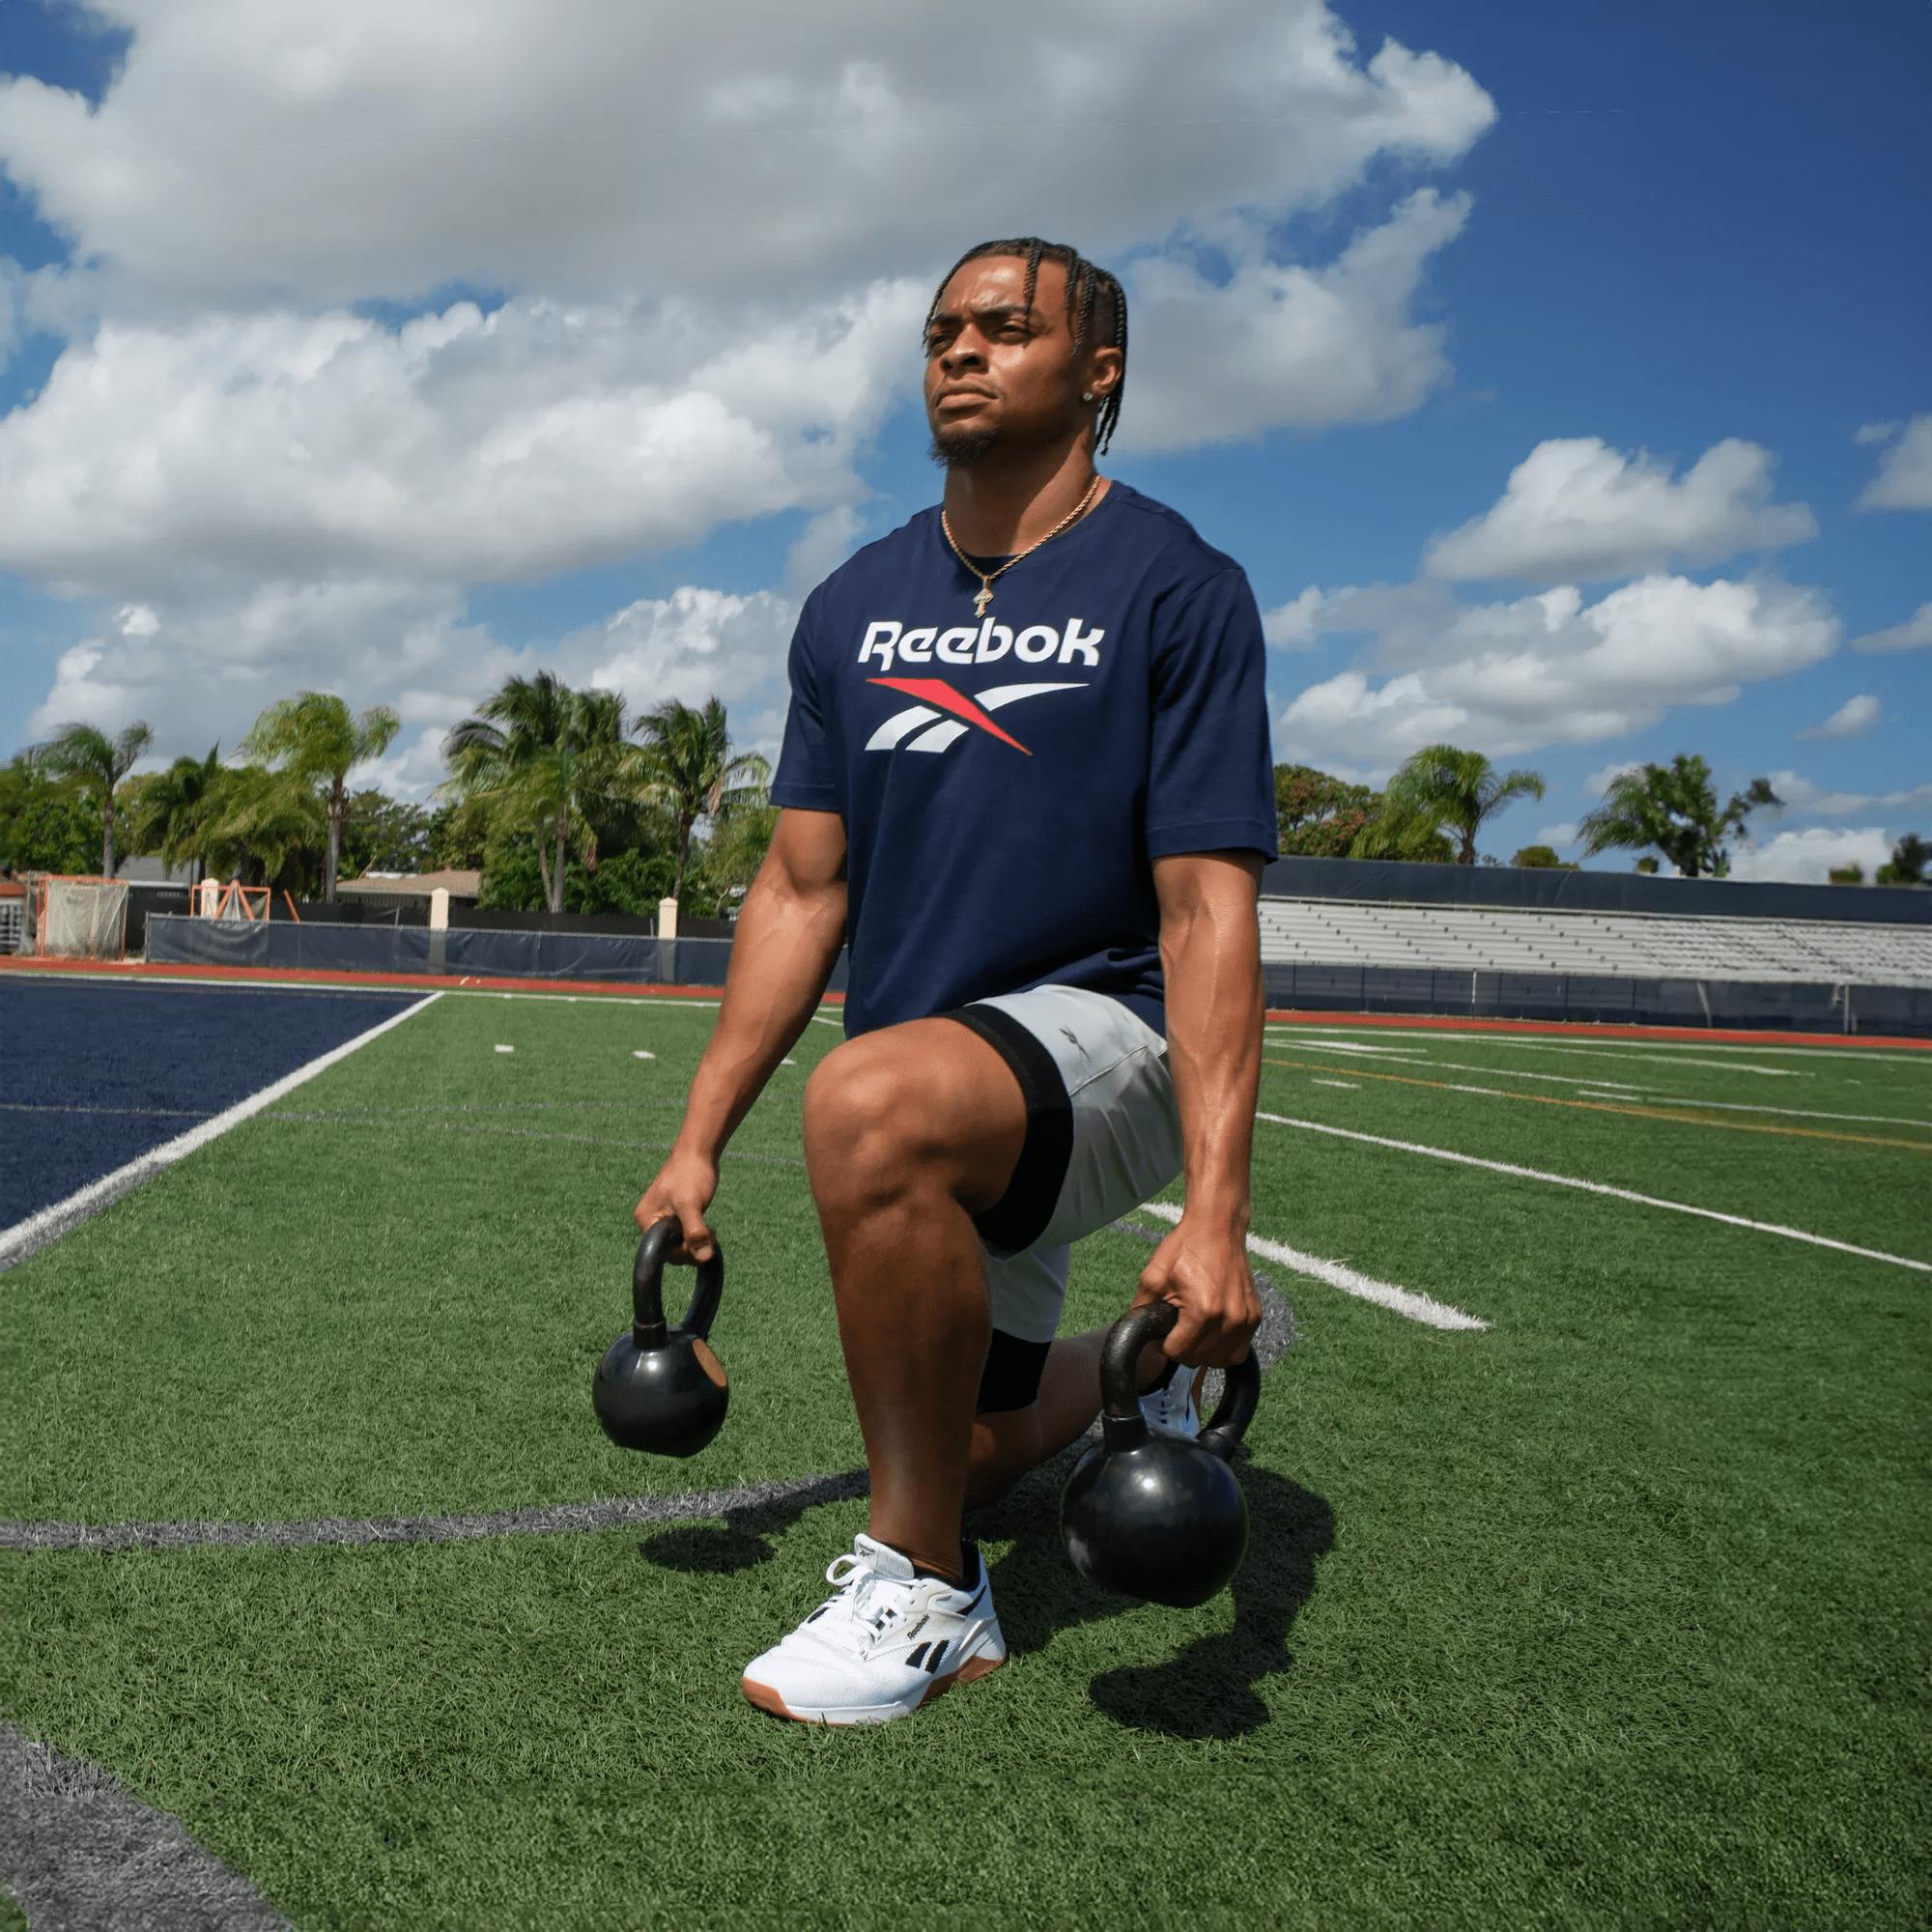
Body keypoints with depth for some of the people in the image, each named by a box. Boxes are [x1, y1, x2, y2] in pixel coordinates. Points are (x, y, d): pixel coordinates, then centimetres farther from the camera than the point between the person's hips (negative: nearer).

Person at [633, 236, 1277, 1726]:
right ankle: (1130, 1378, 51)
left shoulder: (1175, 589, -8)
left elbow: (1207, 912, -16)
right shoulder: (855, 605, 8)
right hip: (955, 1109, 7)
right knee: (961, 1448, 17)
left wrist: (1217, 1211, -26)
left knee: (872, 1100, -37)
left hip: (1104, 1036, -6)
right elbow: (803, 890, 9)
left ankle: (923, 1594, -19)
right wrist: (699, 1141, 5)